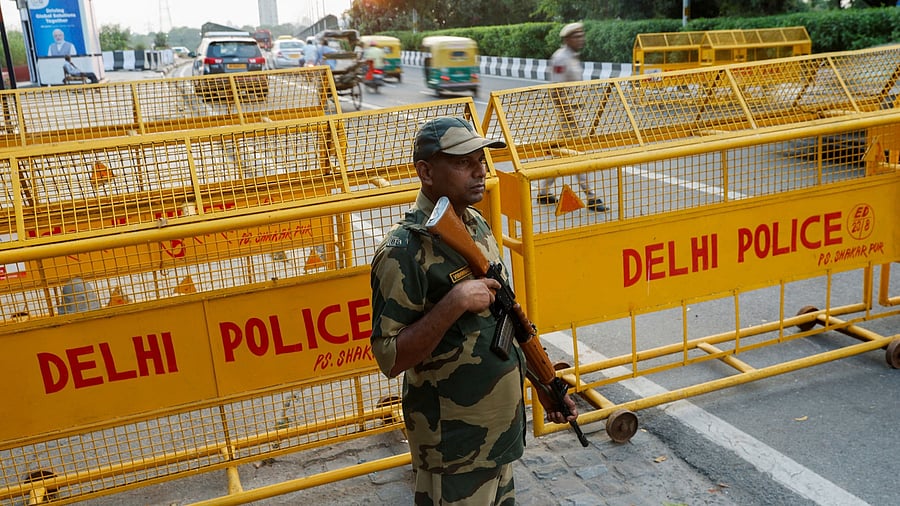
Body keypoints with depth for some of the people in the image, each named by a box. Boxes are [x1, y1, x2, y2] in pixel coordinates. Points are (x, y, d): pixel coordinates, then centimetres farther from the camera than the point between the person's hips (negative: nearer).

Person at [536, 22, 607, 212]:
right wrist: (567, 116, -22)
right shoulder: (561, 58, -15)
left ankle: (543, 191, 23)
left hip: (575, 110, 10)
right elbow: (556, 91, -20)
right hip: (566, 110, -10)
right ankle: (590, 197, -6)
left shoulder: (574, 57, 14)